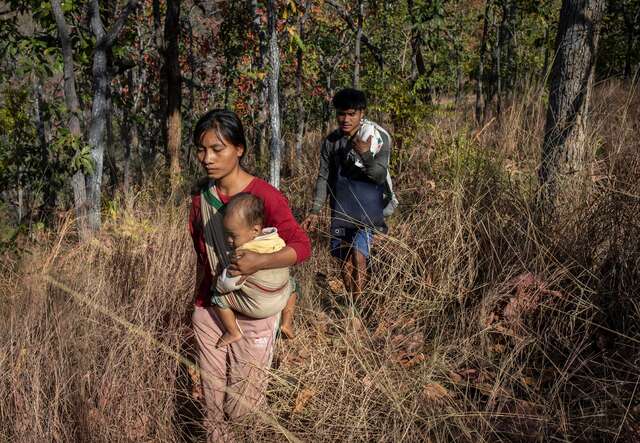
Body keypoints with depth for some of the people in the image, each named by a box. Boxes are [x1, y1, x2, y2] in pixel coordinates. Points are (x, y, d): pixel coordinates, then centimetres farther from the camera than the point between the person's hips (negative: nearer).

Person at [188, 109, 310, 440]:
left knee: (239, 407, 4)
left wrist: (261, 262, -32)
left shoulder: (265, 196, -17)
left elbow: (302, 246, -15)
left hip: (252, 315, -4)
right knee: (213, 403, 13)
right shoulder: (200, 195, 0)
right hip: (208, 311, 4)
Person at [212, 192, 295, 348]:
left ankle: (233, 333, 18)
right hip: (282, 300, 6)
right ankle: (287, 322, 38)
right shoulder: (279, 239, -10)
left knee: (218, 297, 7)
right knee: (290, 285, 37)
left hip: (256, 308, -6)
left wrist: (218, 283, -3)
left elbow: (229, 283, -25)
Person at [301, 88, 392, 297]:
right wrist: (315, 211, 1)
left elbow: (380, 176, -15)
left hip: (367, 207, -4)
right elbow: (324, 177, 8)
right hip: (341, 208, 4)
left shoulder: (379, 137, -9)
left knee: (358, 256, -17)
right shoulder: (330, 141, 2)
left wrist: (365, 154, -34)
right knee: (345, 261, 8)